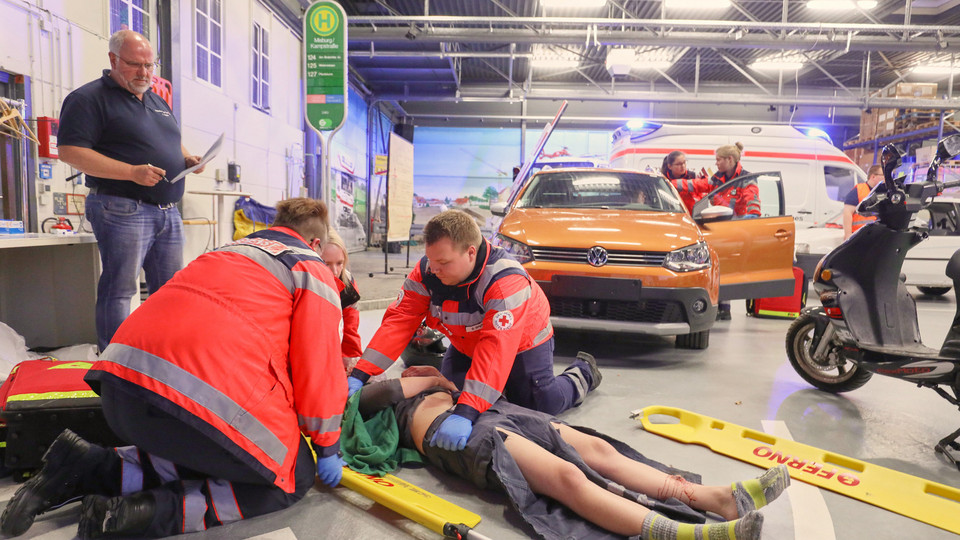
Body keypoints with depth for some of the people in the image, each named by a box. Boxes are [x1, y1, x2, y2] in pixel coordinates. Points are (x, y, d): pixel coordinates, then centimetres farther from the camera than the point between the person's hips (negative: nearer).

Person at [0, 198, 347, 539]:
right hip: (203, 399, -8)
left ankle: (84, 468, 12)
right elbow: (321, 368, 4)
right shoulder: (313, 272, 8)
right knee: (293, 477, 10)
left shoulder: (227, 252, 30)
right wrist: (327, 449, 17)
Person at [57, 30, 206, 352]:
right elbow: (70, 152, -13)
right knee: (119, 289, -5)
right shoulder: (88, 98, -3)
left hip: (167, 211, 8)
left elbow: (173, 143, 32)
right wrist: (132, 172, -22)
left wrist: (187, 159, 8)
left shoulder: (158, 102, 22)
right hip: (122, 209, -7)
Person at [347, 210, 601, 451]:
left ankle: (583, 372, 24)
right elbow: (398, 322, -25)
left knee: (540, 406, -7)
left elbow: (495, 351, -49)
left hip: (522, 345, -5)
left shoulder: (506, 280, -41)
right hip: (466, 346, 5)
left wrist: (466, 414, -58)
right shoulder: (427, 271, -23)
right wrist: (359, 375, -34)